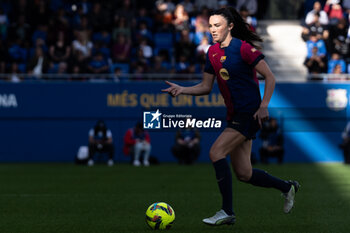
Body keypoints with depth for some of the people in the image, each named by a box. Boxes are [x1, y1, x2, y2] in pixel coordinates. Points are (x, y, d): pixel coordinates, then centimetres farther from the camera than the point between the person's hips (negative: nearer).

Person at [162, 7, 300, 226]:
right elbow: (206, 86, 13)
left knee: (216, 152, -19)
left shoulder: (243, 48, -12)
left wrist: (264, 106, -19)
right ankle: (287, 187, 32)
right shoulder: (213, 52, 10)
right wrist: (182, 89, -2)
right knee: (244, 174, 8)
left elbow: (270, 77, -11)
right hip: (234, 115, 8)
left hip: (249, 113, -8)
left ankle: (227, 212, -12)